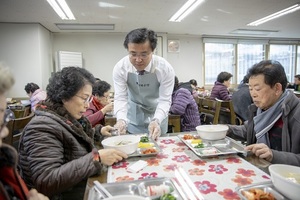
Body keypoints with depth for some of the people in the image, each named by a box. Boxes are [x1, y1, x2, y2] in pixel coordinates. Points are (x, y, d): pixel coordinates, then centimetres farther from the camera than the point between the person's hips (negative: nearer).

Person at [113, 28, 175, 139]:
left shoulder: (165, 68, -25)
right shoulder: (120, 68, -22)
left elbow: (165, 100, -23)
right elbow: (120, 98, -21)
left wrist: (156, 121, -42)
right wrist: (121, 120, -40)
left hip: (157, 115, 0)